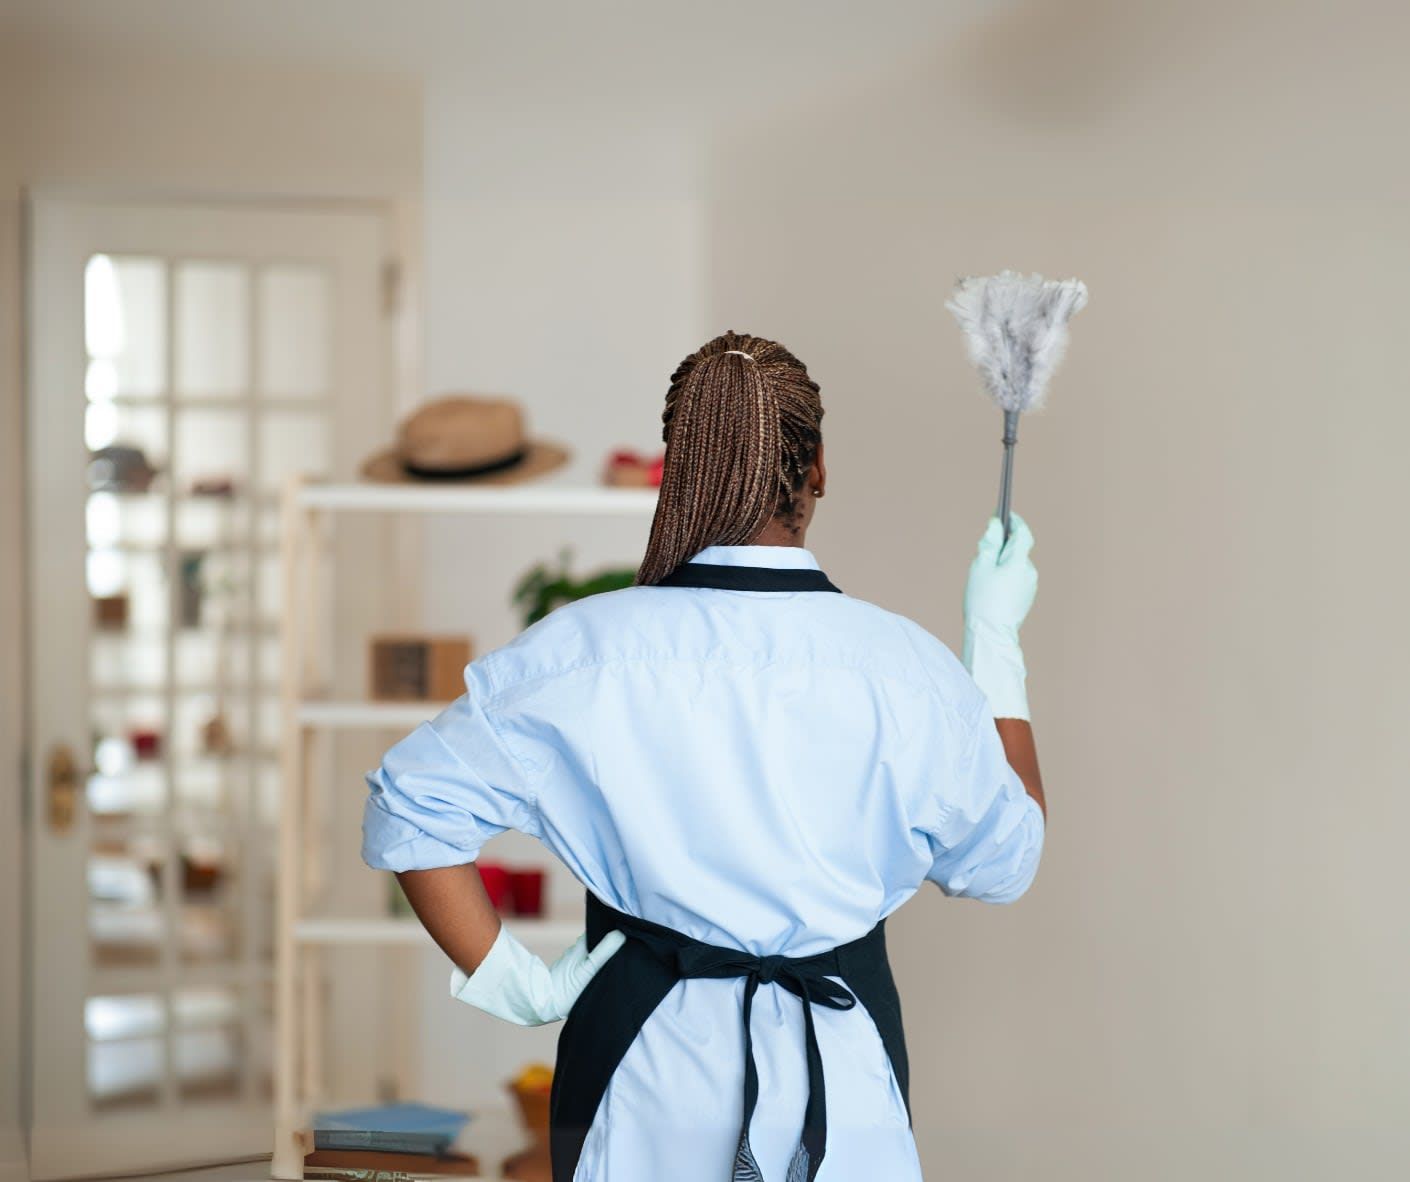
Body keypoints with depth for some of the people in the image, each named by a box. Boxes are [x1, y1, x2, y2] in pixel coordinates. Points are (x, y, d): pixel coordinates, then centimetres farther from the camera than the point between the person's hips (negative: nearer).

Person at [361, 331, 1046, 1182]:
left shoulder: (588, 650, -10)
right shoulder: (902, 666, -10)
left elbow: (411, 807, -7)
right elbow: (1004, 863, 5)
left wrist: (510, 983, 0)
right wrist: (996, 641, 12)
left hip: (646, 1058, 0)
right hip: (840, 1067, 0)